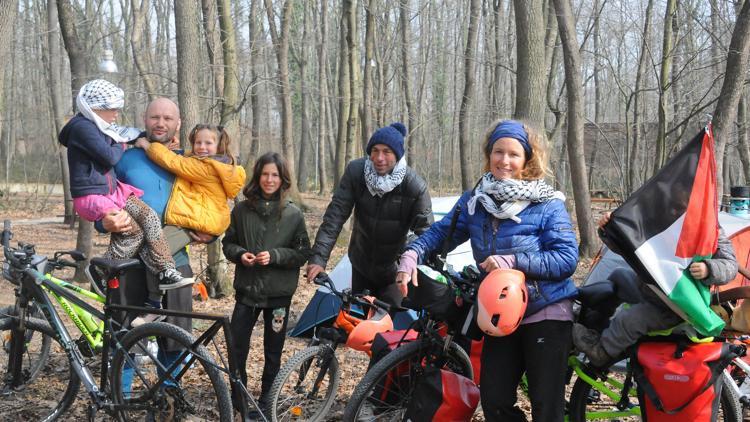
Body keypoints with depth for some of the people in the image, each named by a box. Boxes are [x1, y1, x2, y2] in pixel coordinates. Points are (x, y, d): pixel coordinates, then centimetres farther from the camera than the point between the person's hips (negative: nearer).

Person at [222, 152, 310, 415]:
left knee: (273, 351, 10)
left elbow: (302, 253, -2)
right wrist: (240, 254, -12)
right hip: (247, 289, 1)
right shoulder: (242, 210, 1)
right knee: (237, 347, 2)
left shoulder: (293, 214, -4)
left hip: (278, 293, -1)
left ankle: (266, 401, 25)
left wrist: (274, 255, -17)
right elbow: (228, 243, 9)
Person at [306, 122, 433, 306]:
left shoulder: (415, 186, -21)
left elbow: (425, 231, -18)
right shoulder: (355, 171, -16)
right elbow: (335, 216, -17)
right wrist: (318, 258, -24)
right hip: (360, 264, 3)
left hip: (392, 269, -3)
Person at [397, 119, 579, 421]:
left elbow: (567, 259, -16)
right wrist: (411, 255, -14)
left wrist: (513, 261, -26)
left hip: (546, 313, -4)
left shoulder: (547, 204, -10)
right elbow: (441, 232, 6)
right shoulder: (474, 201, 4)